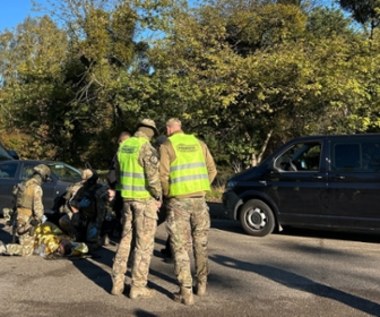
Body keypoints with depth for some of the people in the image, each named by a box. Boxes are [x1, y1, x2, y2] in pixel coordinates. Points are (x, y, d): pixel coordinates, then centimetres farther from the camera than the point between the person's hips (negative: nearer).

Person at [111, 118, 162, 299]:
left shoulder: (123, 146, 8)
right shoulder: (147, 149, -16)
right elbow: (153, 178, -19)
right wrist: (159, 197, -4)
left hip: (127, 198, 7)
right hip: (145, 200, -7)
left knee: (125, 239, 15)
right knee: (144, 244, 1)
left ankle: (117, 283, 18)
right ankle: (138, 287, 6)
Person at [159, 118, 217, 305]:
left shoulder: (167, 146, -3)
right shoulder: (198, 143, 10)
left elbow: (163, 175, -11)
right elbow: (212, 170, 9)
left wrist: (167, 195, 5)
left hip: (178, 200, -4)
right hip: (199, 198, 4)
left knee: (180, 247, 2)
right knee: (200, 243, 19)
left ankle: (186, 292, 2)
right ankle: (202, 284, 29)